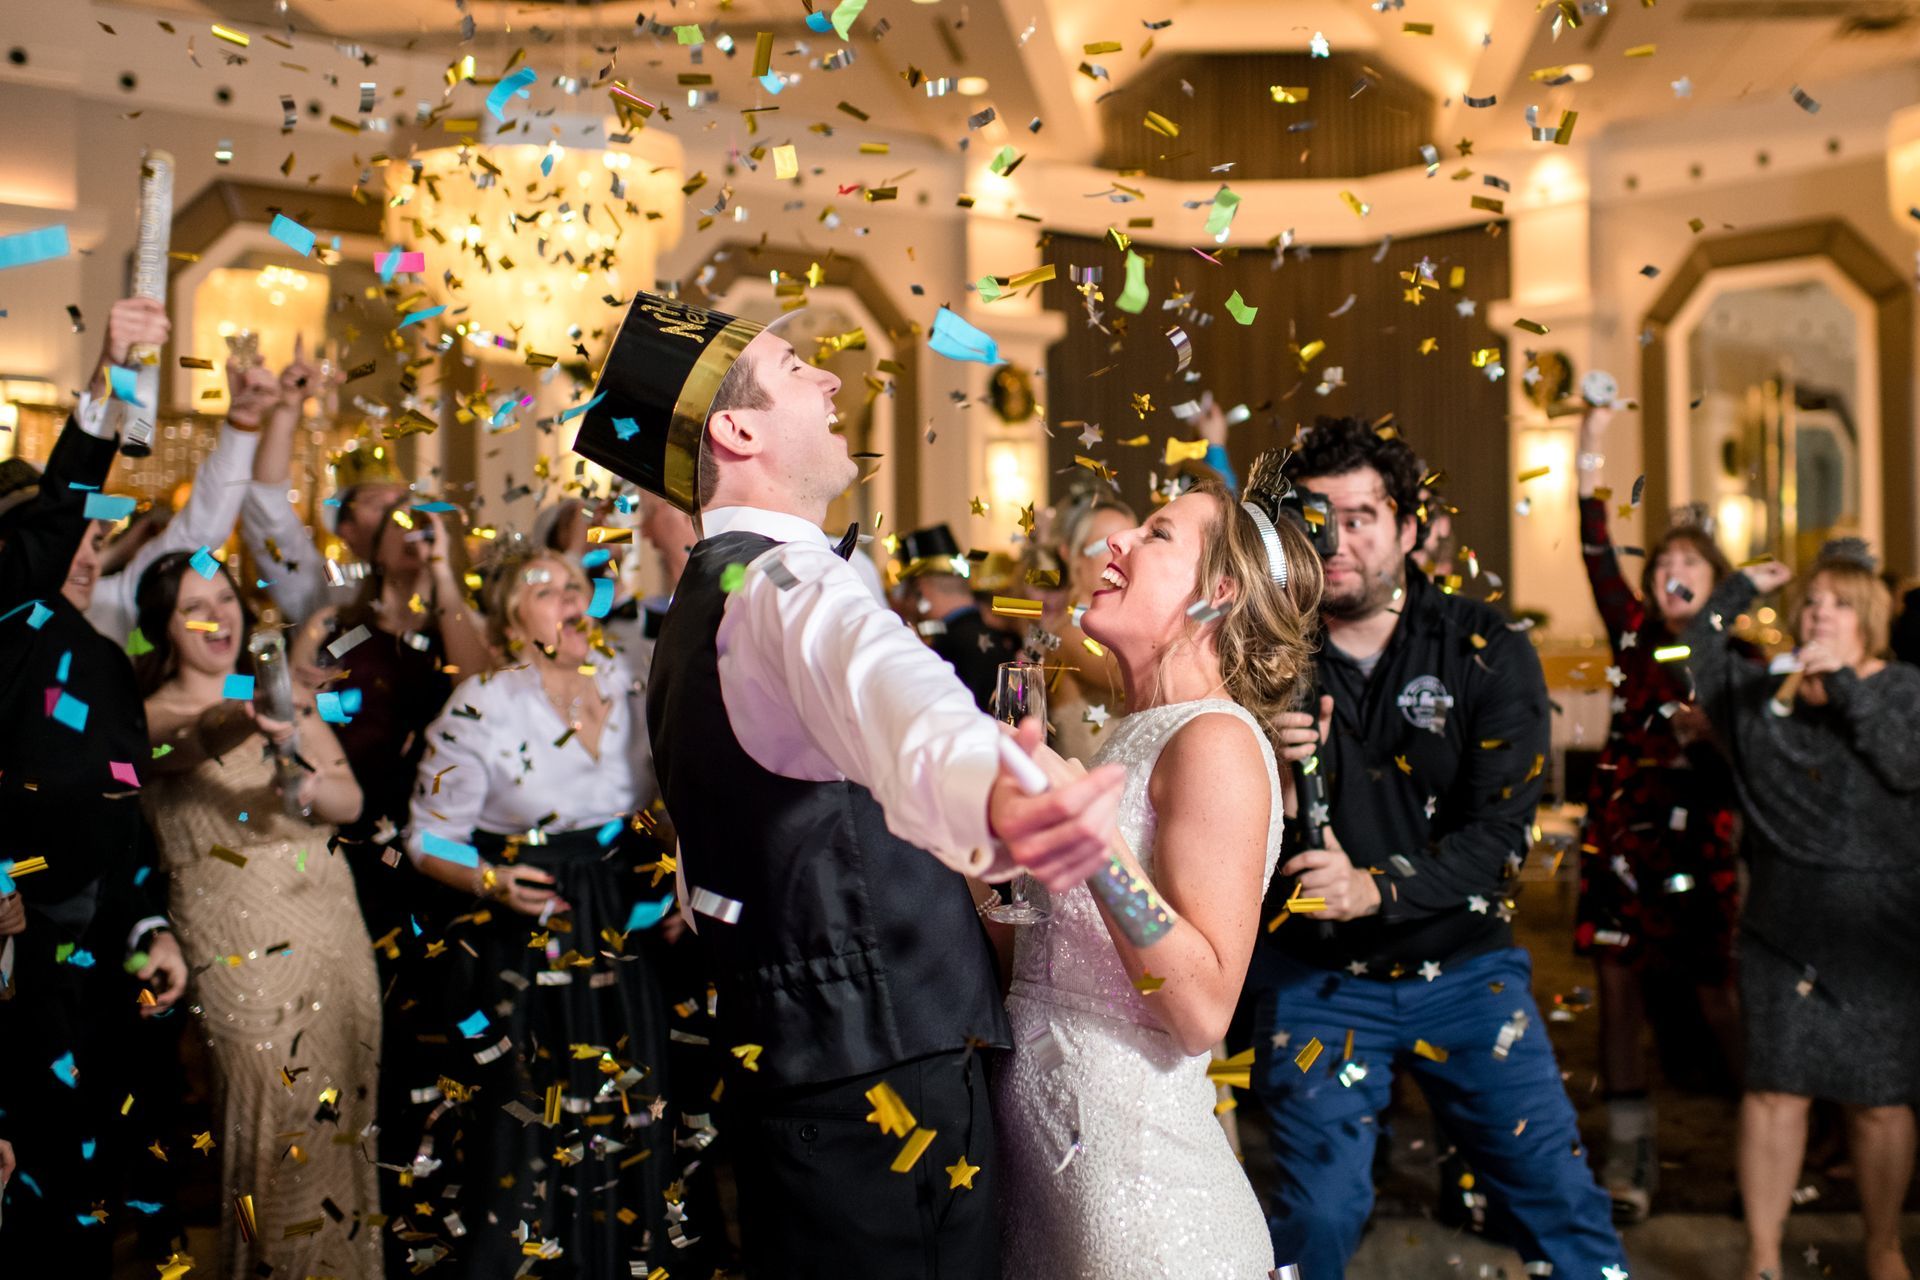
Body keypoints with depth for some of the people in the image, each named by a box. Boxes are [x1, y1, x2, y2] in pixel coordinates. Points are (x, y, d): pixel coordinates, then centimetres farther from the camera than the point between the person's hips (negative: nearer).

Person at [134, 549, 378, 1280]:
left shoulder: (281, 693, 10)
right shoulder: (153, 714, 0)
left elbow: (350, 801, 2)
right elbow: (191, 742, -25)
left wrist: (305, 782, -19)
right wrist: (241, 723, -45)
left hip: (331, 925, 4)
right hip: (237, 946, -4)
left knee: (344, 1113, 9)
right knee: (274, 1114, -3)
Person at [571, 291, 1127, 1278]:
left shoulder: (704, 605, 14)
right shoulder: (787, 580, -18)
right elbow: (884, 687, -44)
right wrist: (983, 796, -65)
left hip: (789, 1064, 10)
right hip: (884, 1080, -10)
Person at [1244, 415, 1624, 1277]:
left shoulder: (1489, 653, -4)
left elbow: (1500, 831, -11)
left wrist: (1376, 888, -26)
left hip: (1462, 966, 1)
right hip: (1314, 975, 0)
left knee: (1560, 1199, 7)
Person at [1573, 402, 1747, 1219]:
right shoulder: (1635, 637, 7)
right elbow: (1597, 559, -4)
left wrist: (1708, 736, -18)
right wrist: (1589, 460, -11)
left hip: (1696, 847, -2)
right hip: (1620, 838, 2)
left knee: (1713, 1000, -3)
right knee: (1618, 988, 3)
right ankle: (1629, 1158, 13)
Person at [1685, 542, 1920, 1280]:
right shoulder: (1765, 692, 10)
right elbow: (1695, 665, 4)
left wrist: (1844, 682, -20)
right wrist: (1740, 591, 3)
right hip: (1781, 923, 2)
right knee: (1775, 1089, 1)